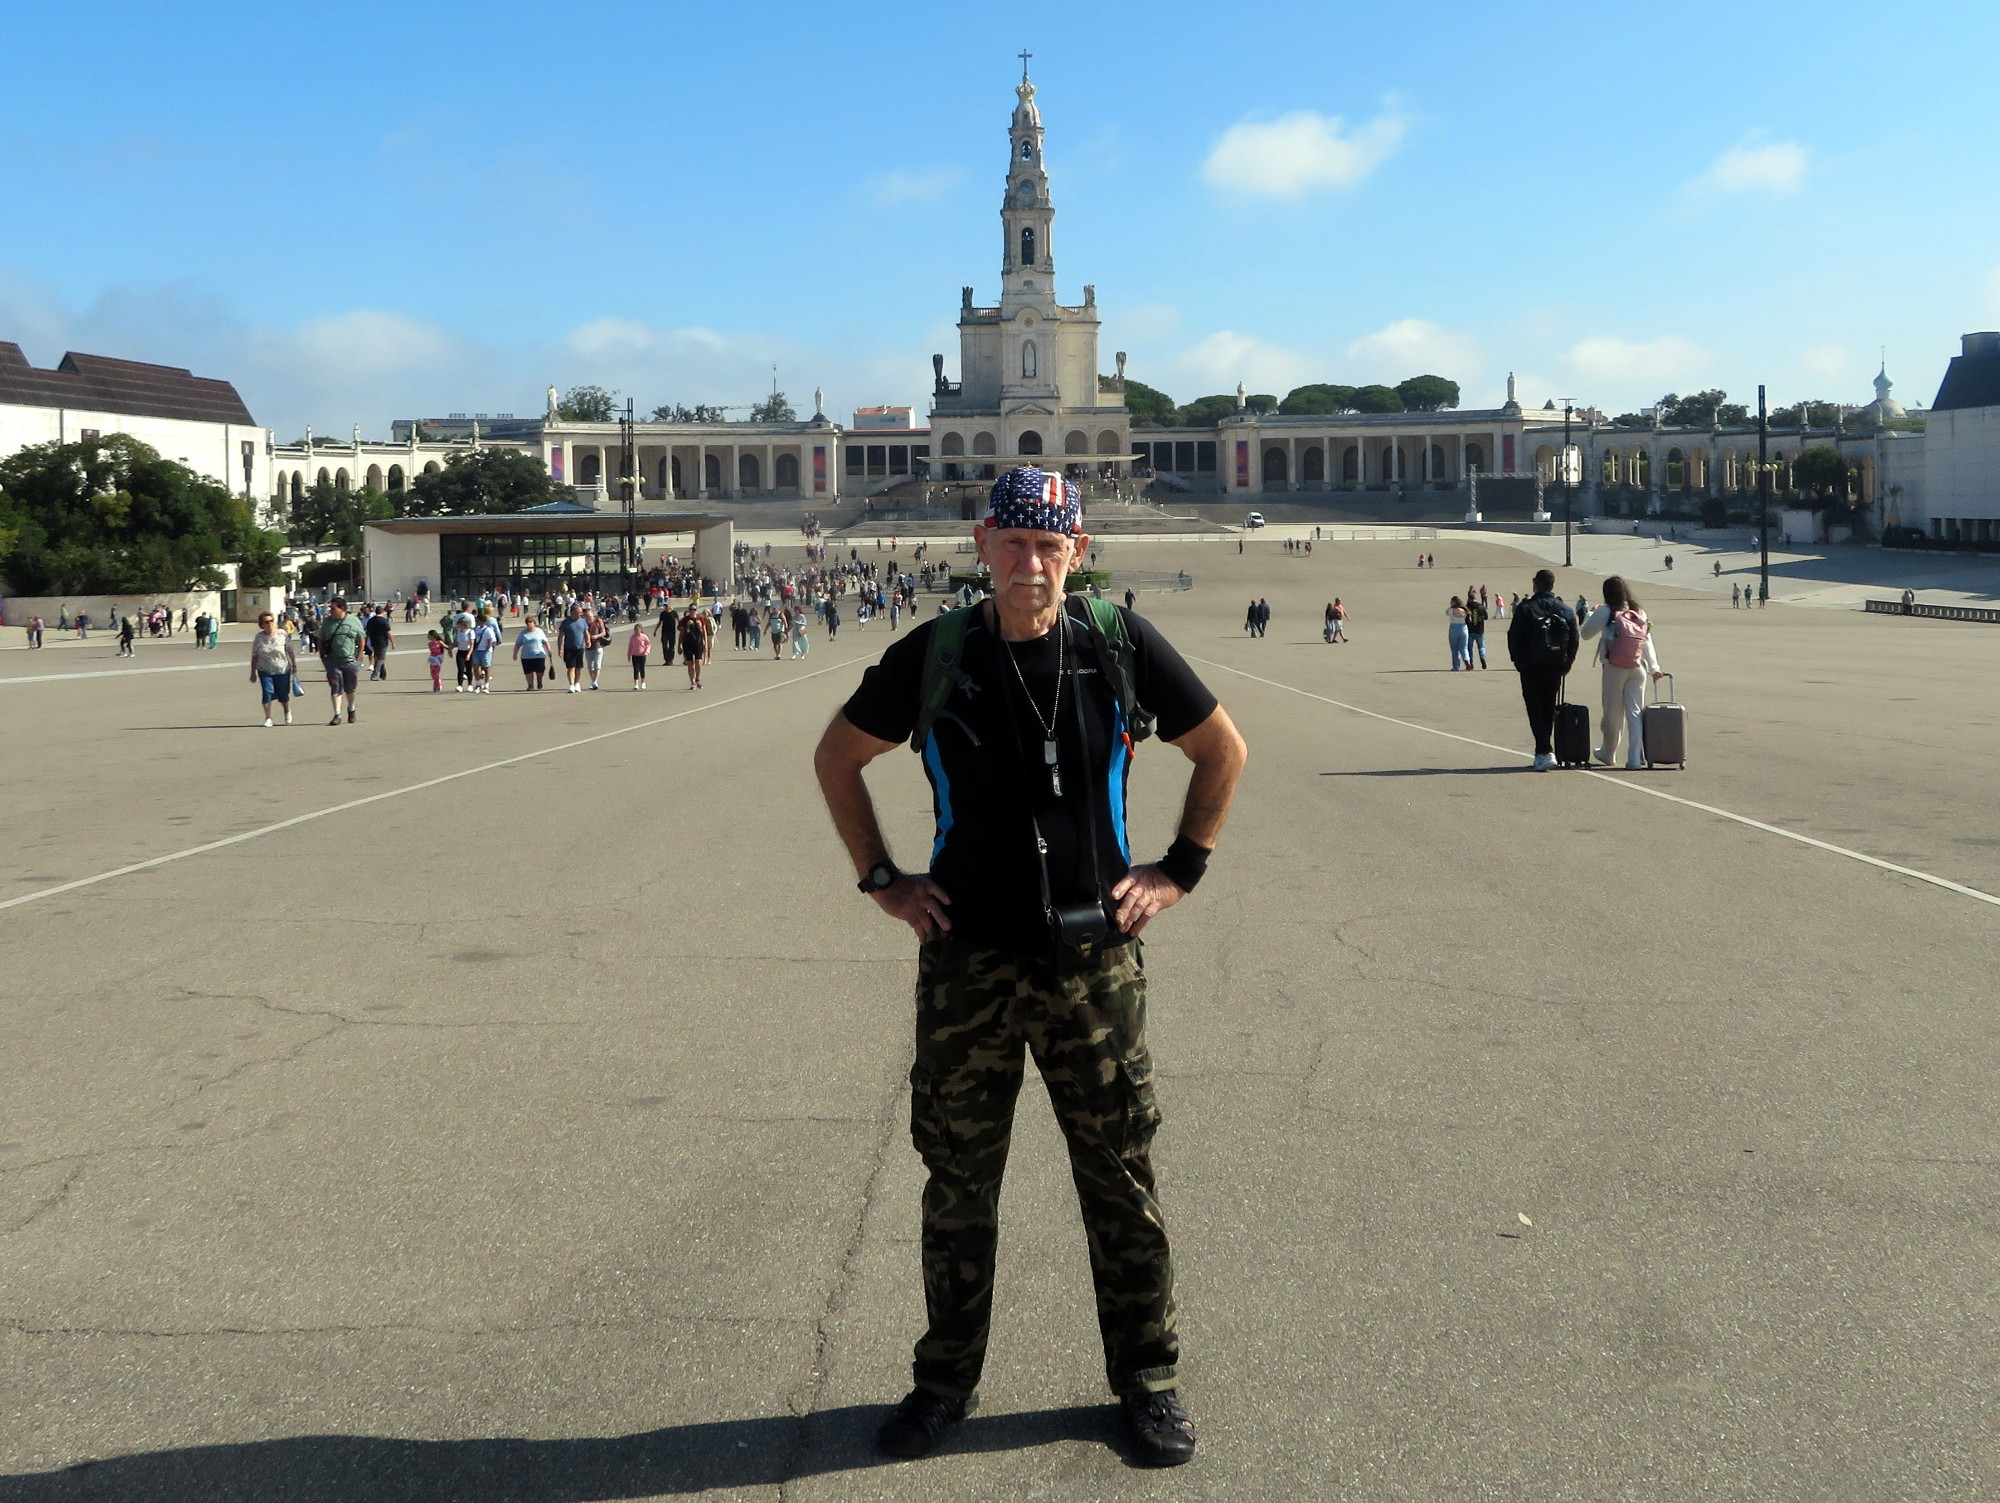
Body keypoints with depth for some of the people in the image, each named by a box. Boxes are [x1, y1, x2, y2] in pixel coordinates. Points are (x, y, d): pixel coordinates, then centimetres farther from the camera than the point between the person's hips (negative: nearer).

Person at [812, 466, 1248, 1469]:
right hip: (966, 961, 1)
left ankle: (1148, 1379, 25)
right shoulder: (932, 656, -3)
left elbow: (1223, 750, 9)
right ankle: (945, 1379, 28)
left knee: (1121, 1178, 8)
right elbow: (838, 758, 11)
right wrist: (882, 880, 5)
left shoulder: (1120, 645, -3)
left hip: (1093, 960, 0)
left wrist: (1180, 870, 3)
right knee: (958, 1181, 11)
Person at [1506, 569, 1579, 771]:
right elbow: (1574, 642, 3)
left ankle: (1545, 751, -16)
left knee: (1536, 710, -1)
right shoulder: (1566, 611, 3)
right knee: (1549, 710, 15)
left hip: (1531, 669, -4)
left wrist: (1519, 663, 4)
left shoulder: (1525, 609, -8)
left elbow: (1513, 639, -9)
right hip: (1555, 669, 4)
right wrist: (1565, 666, 12)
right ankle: (1542, 752, 23)